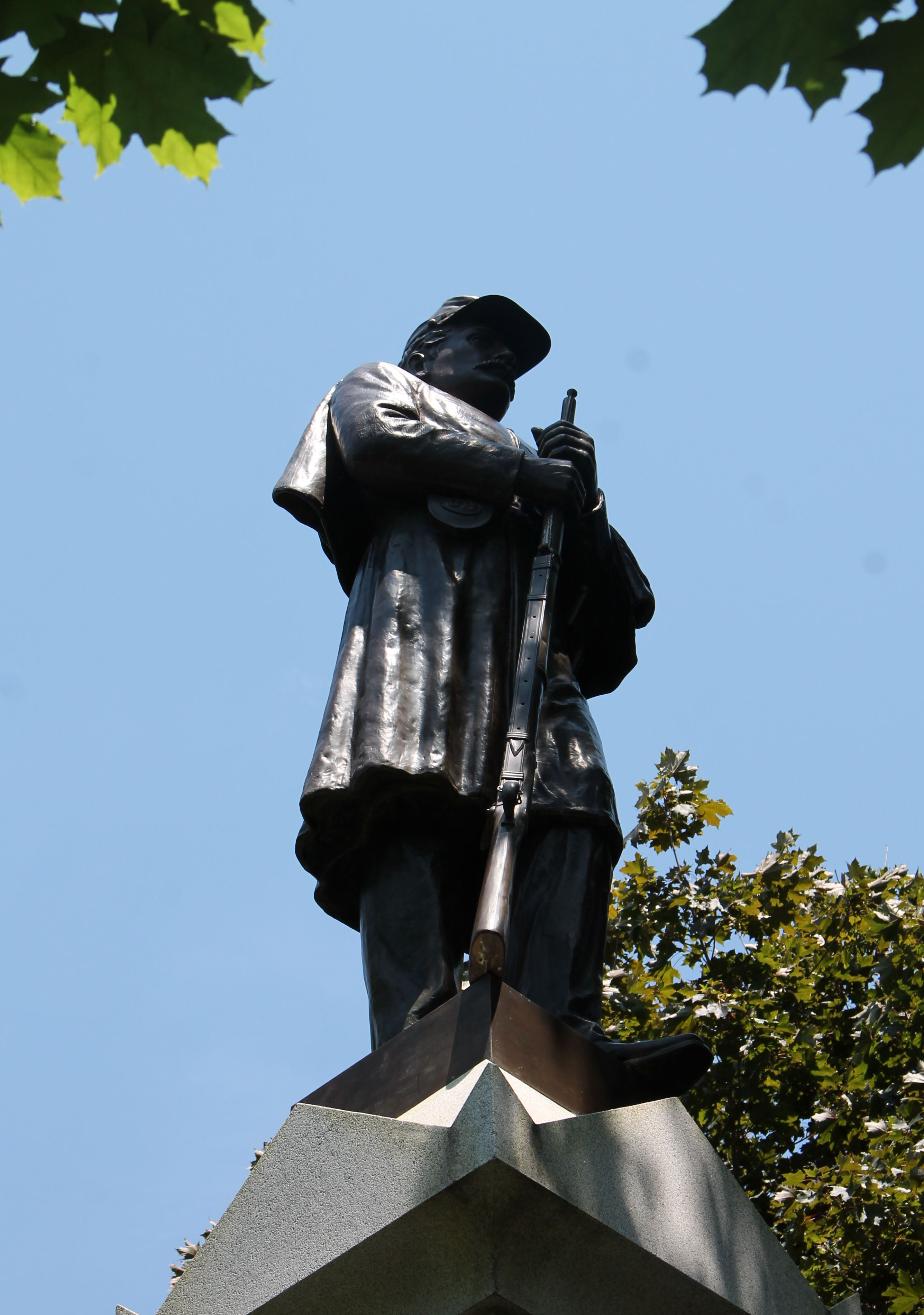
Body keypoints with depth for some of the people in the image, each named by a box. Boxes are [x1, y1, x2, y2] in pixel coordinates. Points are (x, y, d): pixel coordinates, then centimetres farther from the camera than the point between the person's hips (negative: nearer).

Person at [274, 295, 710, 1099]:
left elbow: (628, 606, 31)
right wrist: (523, 474, 5)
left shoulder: (525, 461, 43)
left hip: (529, 664, 5)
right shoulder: (377, 387, 33)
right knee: (415, 829, -27)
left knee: (572, 808, -24)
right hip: (417, 629, -4)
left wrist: (579, 500, 15)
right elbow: (376, 438, 3)